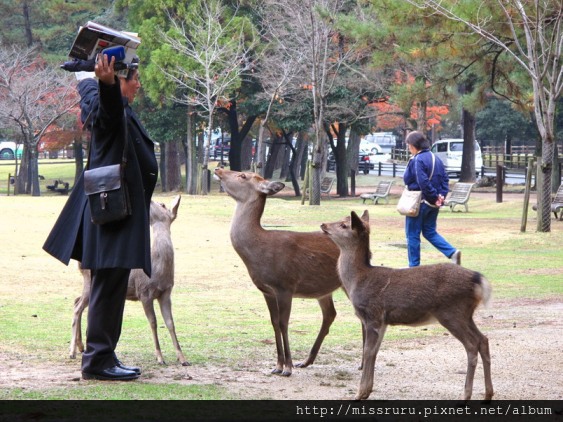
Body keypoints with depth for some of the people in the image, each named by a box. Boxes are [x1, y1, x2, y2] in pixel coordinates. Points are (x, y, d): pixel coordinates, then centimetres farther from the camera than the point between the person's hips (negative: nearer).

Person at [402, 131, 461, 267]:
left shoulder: (416, 160, -17)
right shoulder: (436, 159, 10)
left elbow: (423, 183, -25)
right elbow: (445, 179, 9)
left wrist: (434, 197, -16)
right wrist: (441, 196, 1)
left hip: (419, 203, -8)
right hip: (433, 204, 8)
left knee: (412, 234, 4)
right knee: (430, 232, 18)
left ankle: (414, 266, 9)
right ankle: (452, 252, 1)